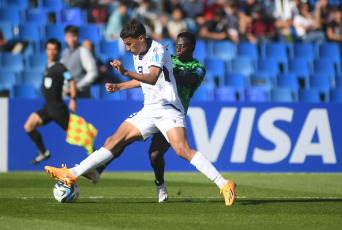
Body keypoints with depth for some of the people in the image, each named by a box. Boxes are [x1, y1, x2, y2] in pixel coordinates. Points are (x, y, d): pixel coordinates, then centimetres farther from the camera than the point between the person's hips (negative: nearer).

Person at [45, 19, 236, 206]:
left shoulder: (157, 50, -13)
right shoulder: (138, 56, 13)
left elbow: (152, 78, -32)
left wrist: (126, 72, -45)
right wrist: (118, 87, 32)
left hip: (168, 109, -8)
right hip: (149, 111, 8)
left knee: (183, 150, -27)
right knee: (114, 142, 5)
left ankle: (224, 185, -28)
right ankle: (72, 174, 7)